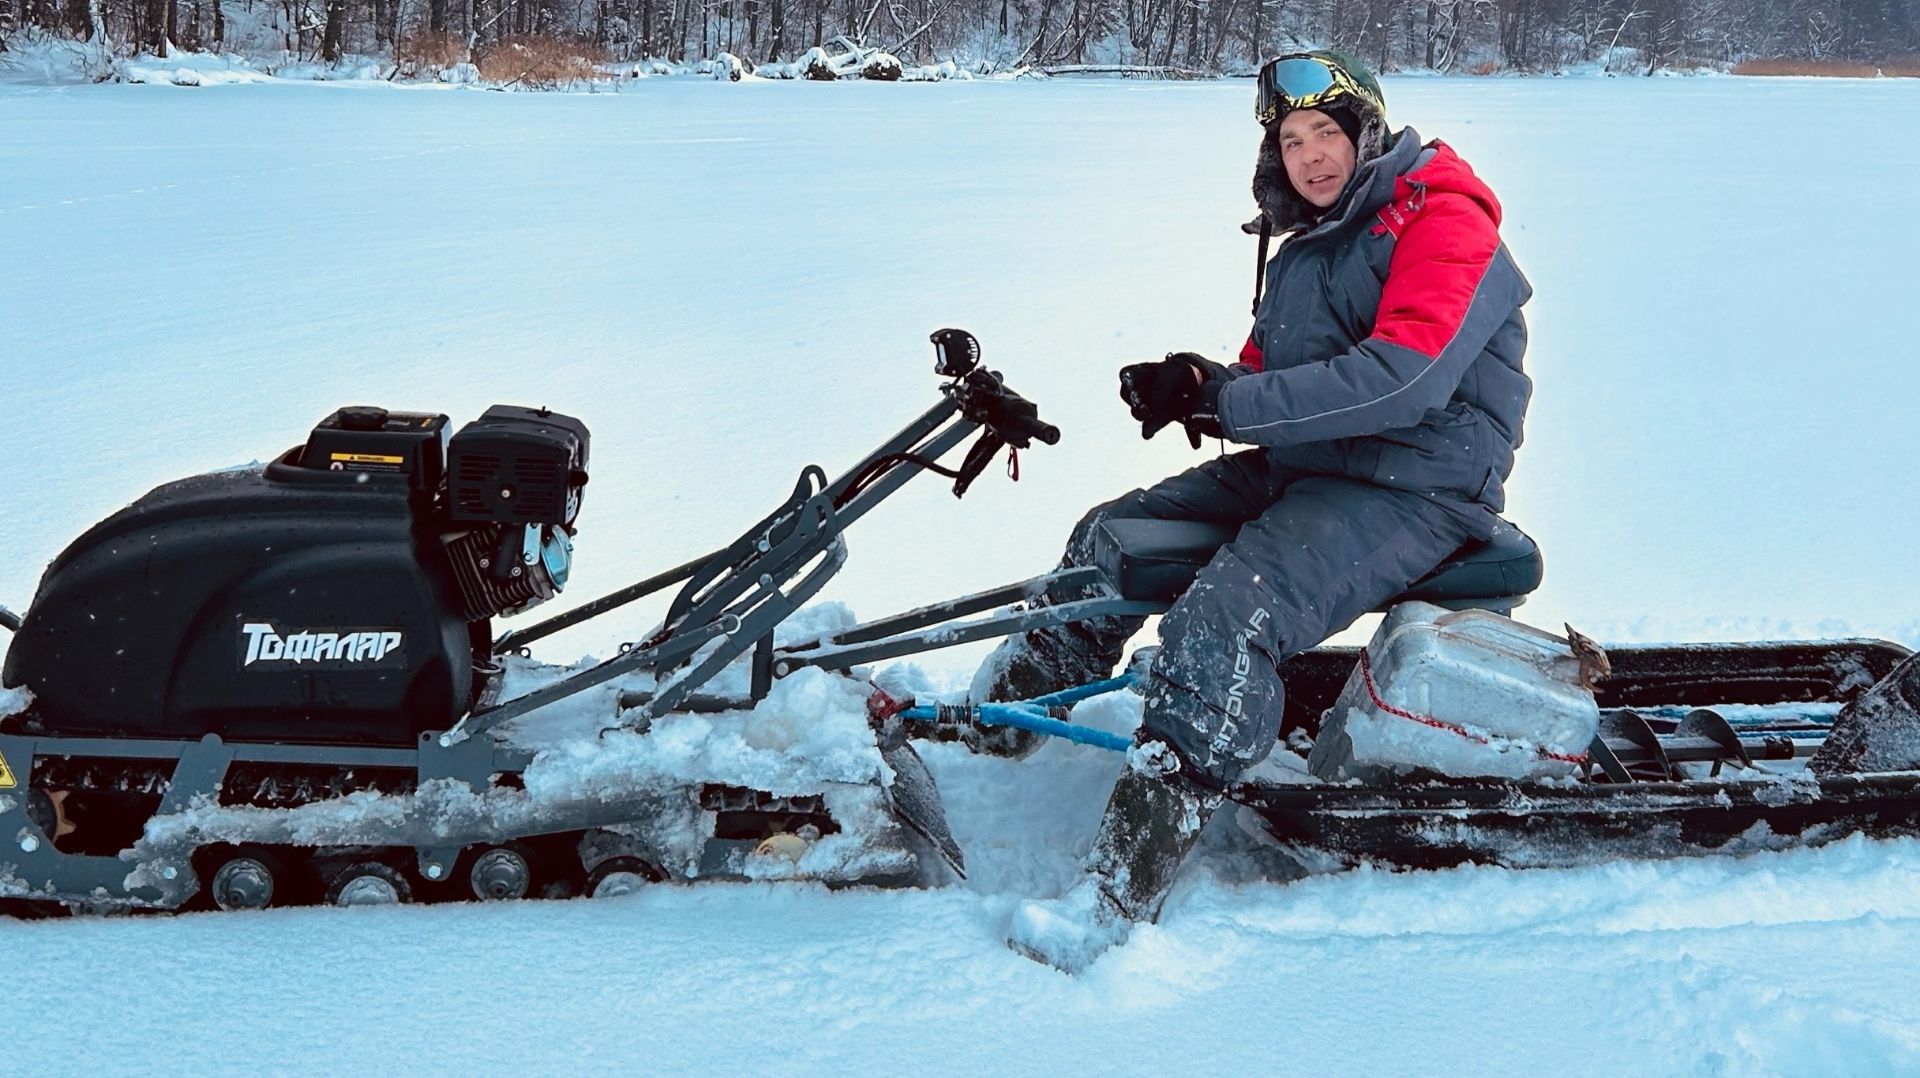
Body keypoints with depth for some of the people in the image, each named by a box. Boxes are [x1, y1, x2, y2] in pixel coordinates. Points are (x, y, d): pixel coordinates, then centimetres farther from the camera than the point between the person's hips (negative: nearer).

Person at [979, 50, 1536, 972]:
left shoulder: (1441, 220, -12)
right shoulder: (1306, 248, 17)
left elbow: (1401, 379, -26)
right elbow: (1268, 375, 18)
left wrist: (1229, 403, -25)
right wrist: (1200, 391, -8)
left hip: (1414, 489, -10)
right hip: (1301, 469, 10)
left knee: (1221, 619, -31)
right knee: (1111, 539, 6)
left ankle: (1123, 889, -35)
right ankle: (995, 714, 22)